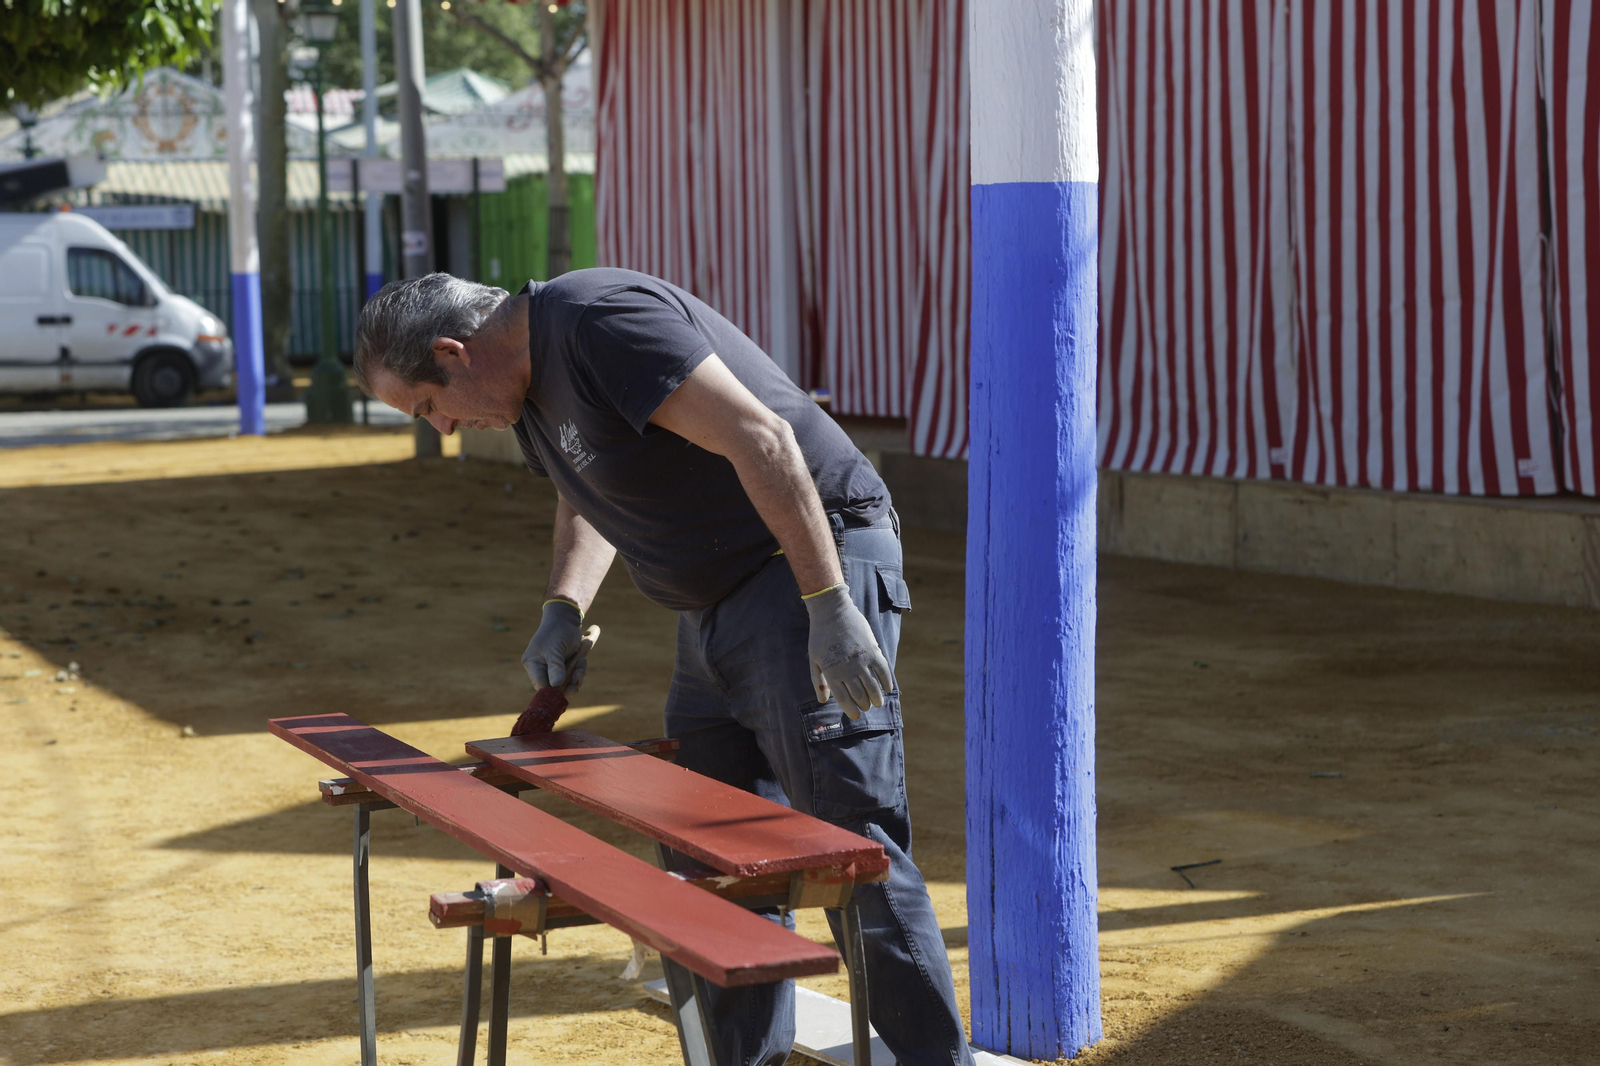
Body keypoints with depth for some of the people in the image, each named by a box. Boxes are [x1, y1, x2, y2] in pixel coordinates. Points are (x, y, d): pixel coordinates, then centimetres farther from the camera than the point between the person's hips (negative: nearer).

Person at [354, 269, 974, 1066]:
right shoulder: (528, 383, 12)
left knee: (850, 841, -11)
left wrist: (830, 608, -26)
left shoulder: (600, 321, -18)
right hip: (716, 606, 10)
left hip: (812, 560, -10)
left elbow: (761, 440, -24)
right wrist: (564, 609, 10)